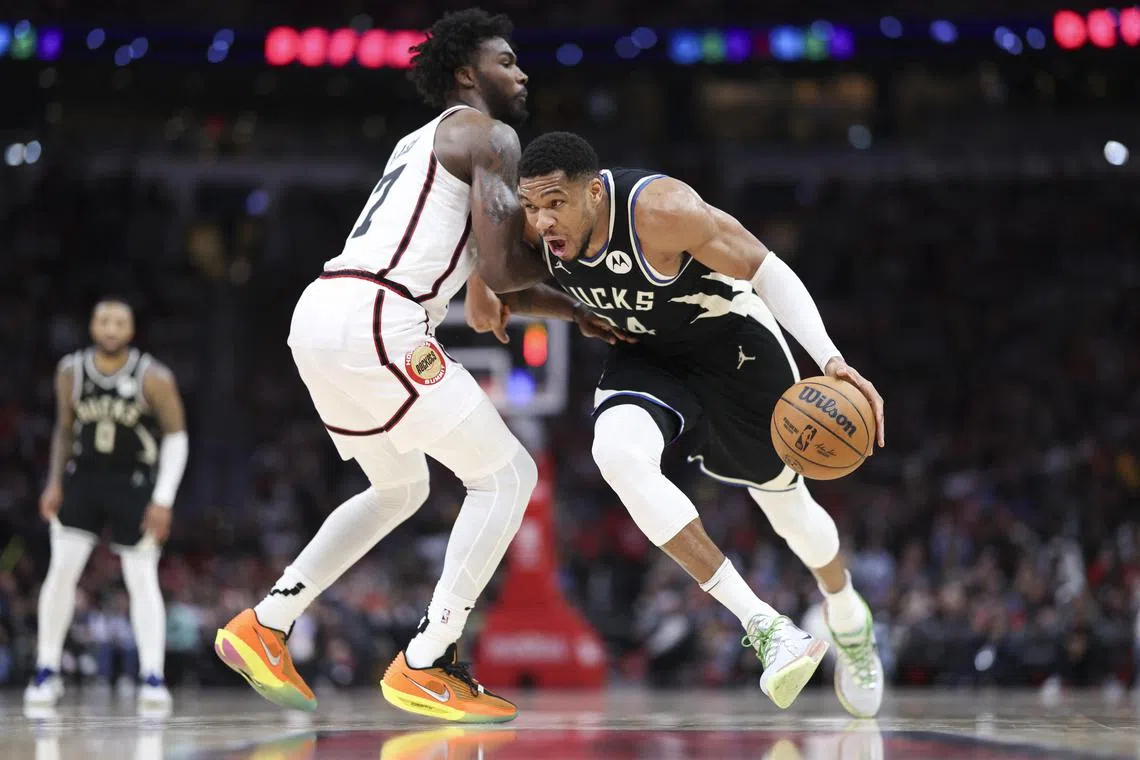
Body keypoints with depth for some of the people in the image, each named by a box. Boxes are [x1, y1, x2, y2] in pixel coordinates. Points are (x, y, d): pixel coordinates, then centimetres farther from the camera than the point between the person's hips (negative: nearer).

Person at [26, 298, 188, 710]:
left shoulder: (154, 378, -15)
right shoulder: (71, 371, -4)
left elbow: (176, 437, -8)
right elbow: (64, 428, 11)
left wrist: (163, 500, -14)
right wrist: (55, 483, 2)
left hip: (134, 483, -2)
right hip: (82, 478, 3)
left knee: (142, 579, -6)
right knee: (61, 570, -7)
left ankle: (153, 677, -3)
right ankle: (47, 672, 2)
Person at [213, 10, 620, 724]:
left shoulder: (423, 143, 30)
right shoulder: (489, 136, 1)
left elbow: (488, 273, 33)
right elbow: (498, 255, -13)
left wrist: (578, 310, 29)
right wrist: (533, 206, 7)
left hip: (321, 318, 9)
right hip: (374, 324, -9)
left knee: (401, 489, 28)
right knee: (507, 475, 0)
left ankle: (263, 628, 22)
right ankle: (425, 667, -2)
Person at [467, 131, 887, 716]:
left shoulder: (659, 208, -36)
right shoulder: (537, 227, -20)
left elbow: (766, 270, -28)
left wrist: (830, 359, -38)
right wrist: (484, 289, -13)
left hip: (733, 344, -4)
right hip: (646, 355, 4)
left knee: (787, 504, 11)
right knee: (618, 453, -29)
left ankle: (847, 617, 47)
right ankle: (763, 626, -24)